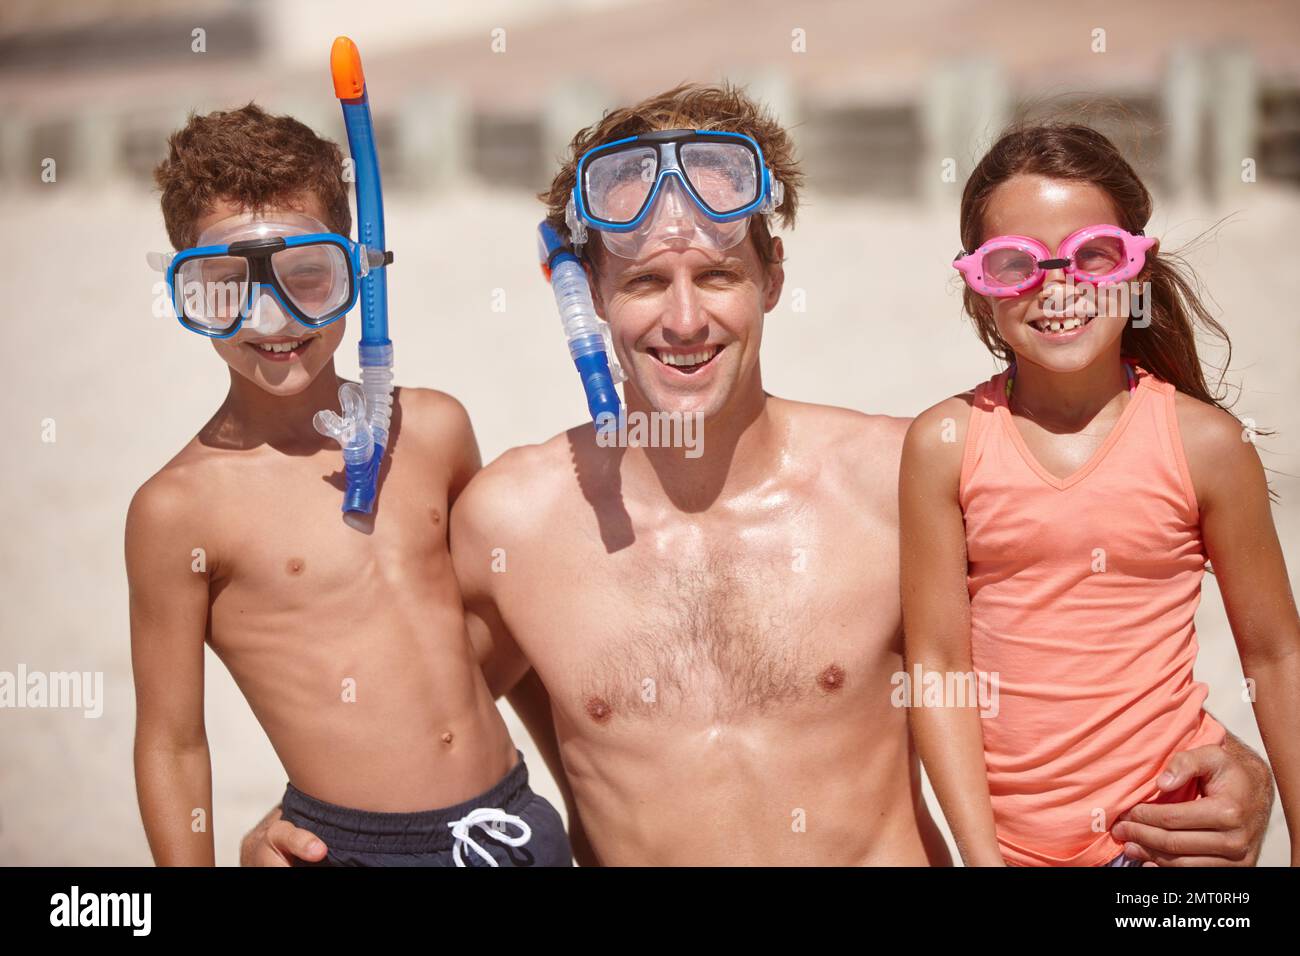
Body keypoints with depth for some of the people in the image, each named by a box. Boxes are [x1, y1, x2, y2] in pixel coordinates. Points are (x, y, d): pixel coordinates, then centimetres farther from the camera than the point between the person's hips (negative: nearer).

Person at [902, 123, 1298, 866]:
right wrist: (981, 853, -9)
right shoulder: (946, 443, -6)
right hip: (1013, 833, 1)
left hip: (1175, 828, 0)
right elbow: (939, 663, -6)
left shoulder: (1205, 442, -7)